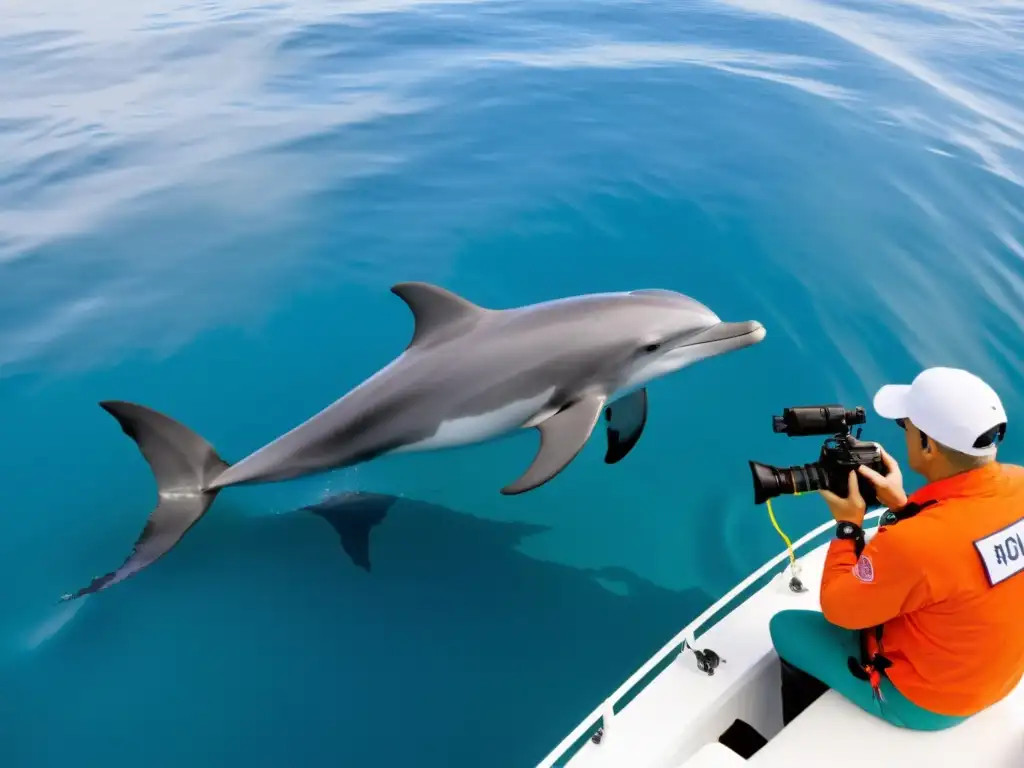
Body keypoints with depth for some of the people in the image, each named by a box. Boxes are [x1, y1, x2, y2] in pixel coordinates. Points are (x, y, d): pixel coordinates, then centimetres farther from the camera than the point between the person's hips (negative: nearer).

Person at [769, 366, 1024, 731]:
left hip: (923, 700, -7)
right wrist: (902, 506, -3)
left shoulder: (914, 543, -39)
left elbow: (837, 608, -19)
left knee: (786, 627, 11)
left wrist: (848, 525, -10)